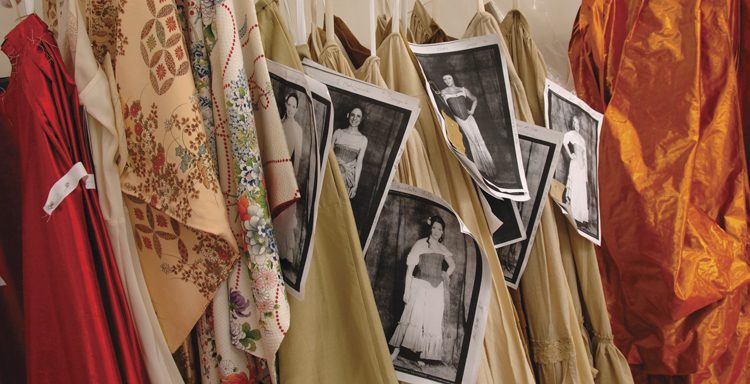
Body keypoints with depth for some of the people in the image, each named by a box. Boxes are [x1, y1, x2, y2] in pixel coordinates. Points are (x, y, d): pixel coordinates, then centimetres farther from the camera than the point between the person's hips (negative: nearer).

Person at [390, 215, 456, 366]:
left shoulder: (442, 249, 12)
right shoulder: (420, 244, -2)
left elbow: (452, 265, 29)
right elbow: (410, 266, -6)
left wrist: (445, 277, 11)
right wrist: (407, 289, -11)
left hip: (436, 289, 5)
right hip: (420, 286, -5)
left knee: (431, 322, 1)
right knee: (413, 317, -15)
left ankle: (421, 355, 6)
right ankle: (396, 351, -12)